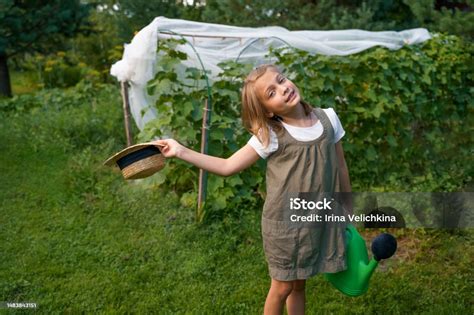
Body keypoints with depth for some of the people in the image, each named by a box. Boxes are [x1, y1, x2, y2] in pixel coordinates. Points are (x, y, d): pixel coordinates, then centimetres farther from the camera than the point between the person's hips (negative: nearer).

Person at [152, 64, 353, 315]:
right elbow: (227, 166, -11)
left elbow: (340, 168, 6)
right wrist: (181, 151, -19)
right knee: (282, 287, 11)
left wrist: (348, 209, 14)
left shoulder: (328, 118, -5)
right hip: (285, 222, -3)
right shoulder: (270, 136, -15)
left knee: (299, 284, 19)